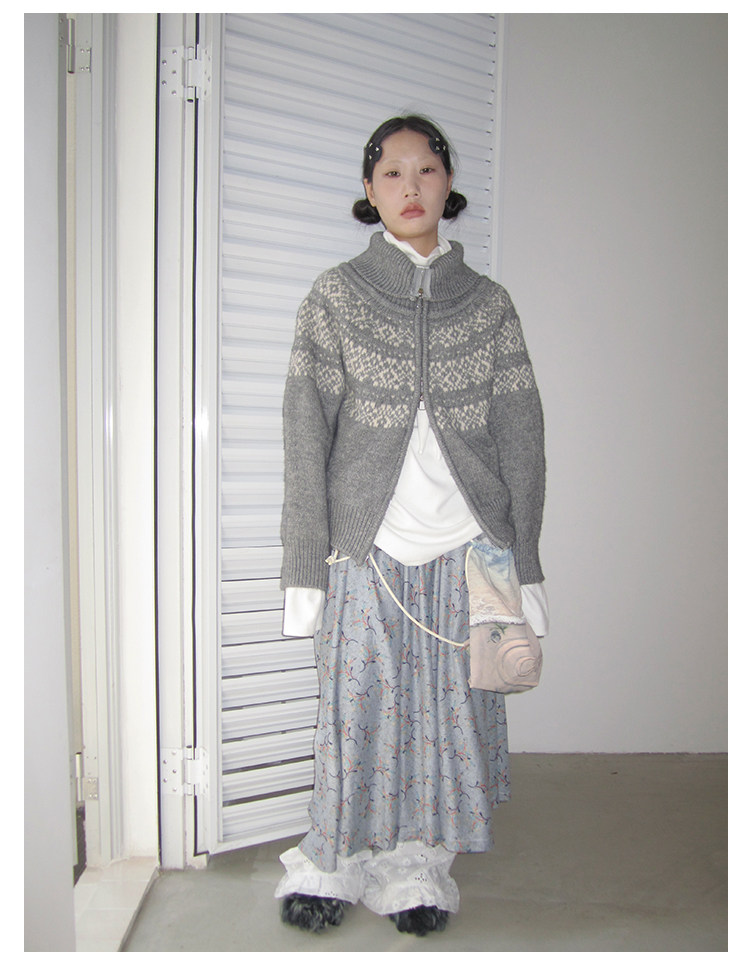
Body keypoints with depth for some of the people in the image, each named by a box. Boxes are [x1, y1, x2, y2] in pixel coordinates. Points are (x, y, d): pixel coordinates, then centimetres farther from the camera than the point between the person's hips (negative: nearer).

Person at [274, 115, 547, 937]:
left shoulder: (488, 303, 7)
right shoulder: (336, 296, 2)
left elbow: (520, 436, 6)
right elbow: (307, 435, -2)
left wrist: (523, 561, 1)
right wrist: (305, 564, -7)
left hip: (462, 545, 2)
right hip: (365, 543, -1)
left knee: (451, 705, 8)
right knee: (358, 704, 6)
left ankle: (419, 861, 29)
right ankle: (334, 859, 29)